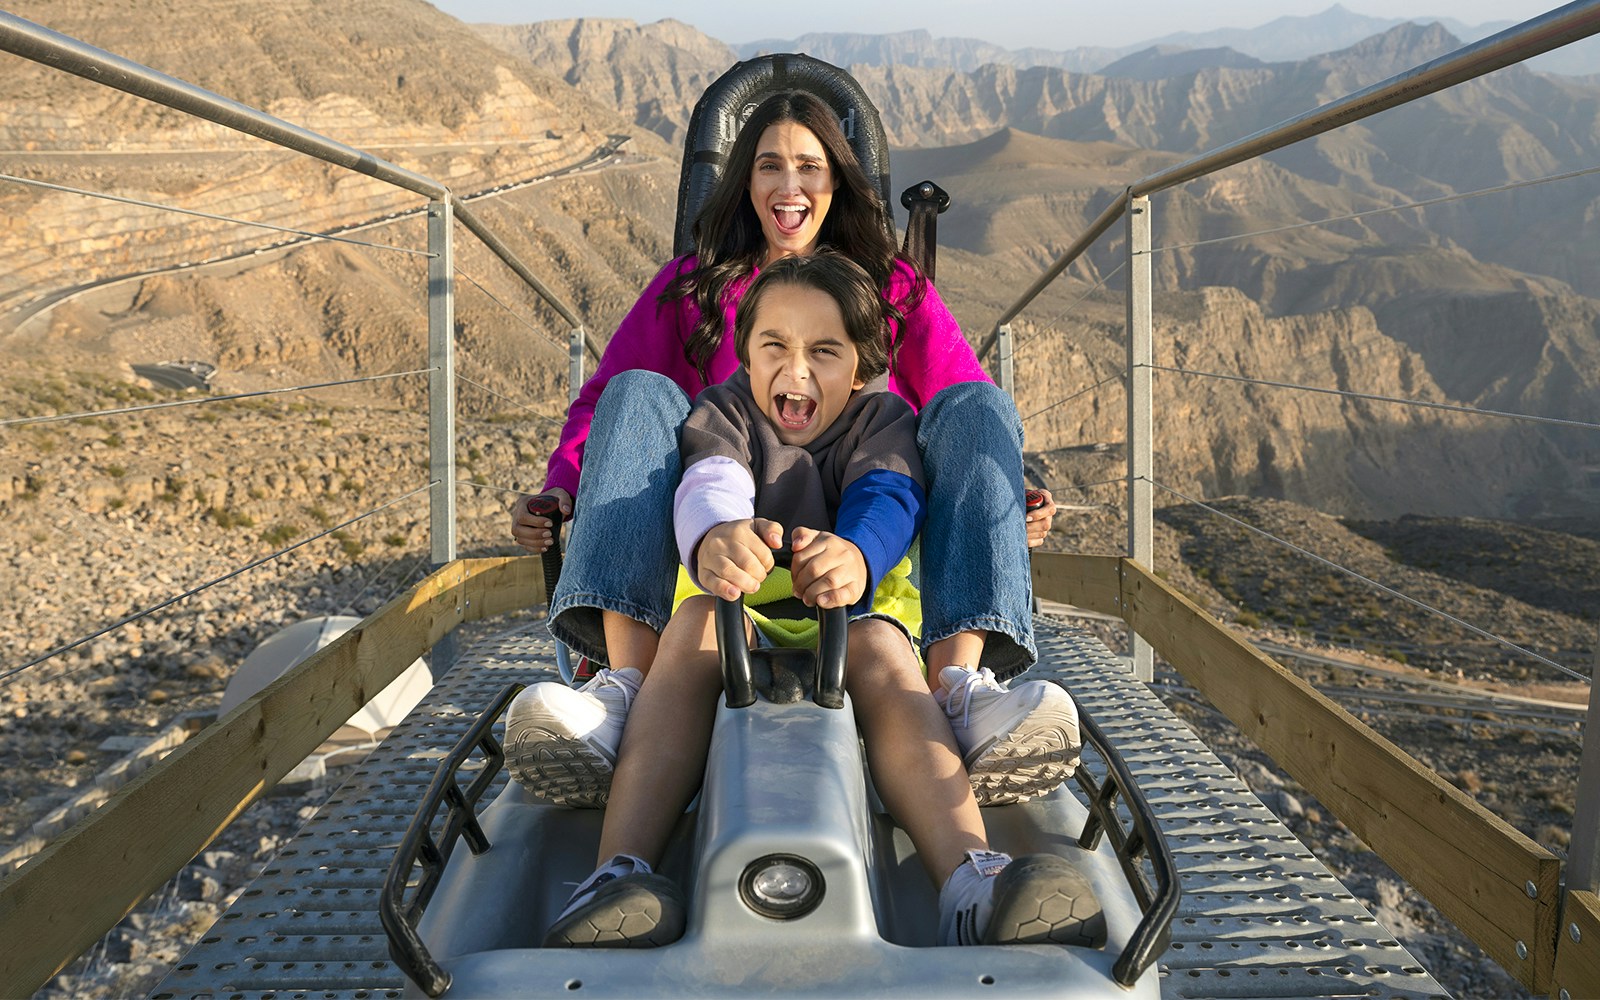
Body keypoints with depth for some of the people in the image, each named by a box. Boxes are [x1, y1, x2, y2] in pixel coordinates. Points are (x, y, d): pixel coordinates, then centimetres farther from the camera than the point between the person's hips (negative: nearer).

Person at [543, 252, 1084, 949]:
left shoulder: (882, 419, 8)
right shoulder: (726, 410, 7)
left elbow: (887, 497, -17)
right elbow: (708, 480, -18)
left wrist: (856, 554, -45)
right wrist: (714, 535, -47)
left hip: (848, 619, 0)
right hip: (743, 621, 1)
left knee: (880, 644, -34)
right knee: (697, 619, -33)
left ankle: (970, 889, -55)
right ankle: (620, 875, -47)